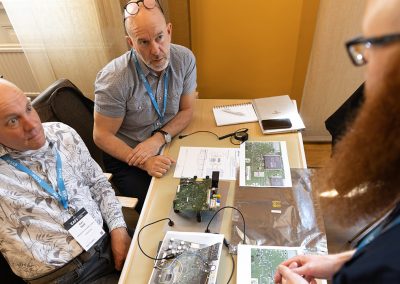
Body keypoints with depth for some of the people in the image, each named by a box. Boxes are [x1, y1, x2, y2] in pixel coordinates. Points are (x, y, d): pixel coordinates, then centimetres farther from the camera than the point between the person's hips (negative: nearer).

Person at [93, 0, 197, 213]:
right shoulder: (113, 79, -25)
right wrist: (144, 162, -26)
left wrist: (159, 138, -19)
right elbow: (102, 136, -15)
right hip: (125, 156, -3)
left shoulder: (184, 59, -13)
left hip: (167, 144, 4)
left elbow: (187, 110, -3)